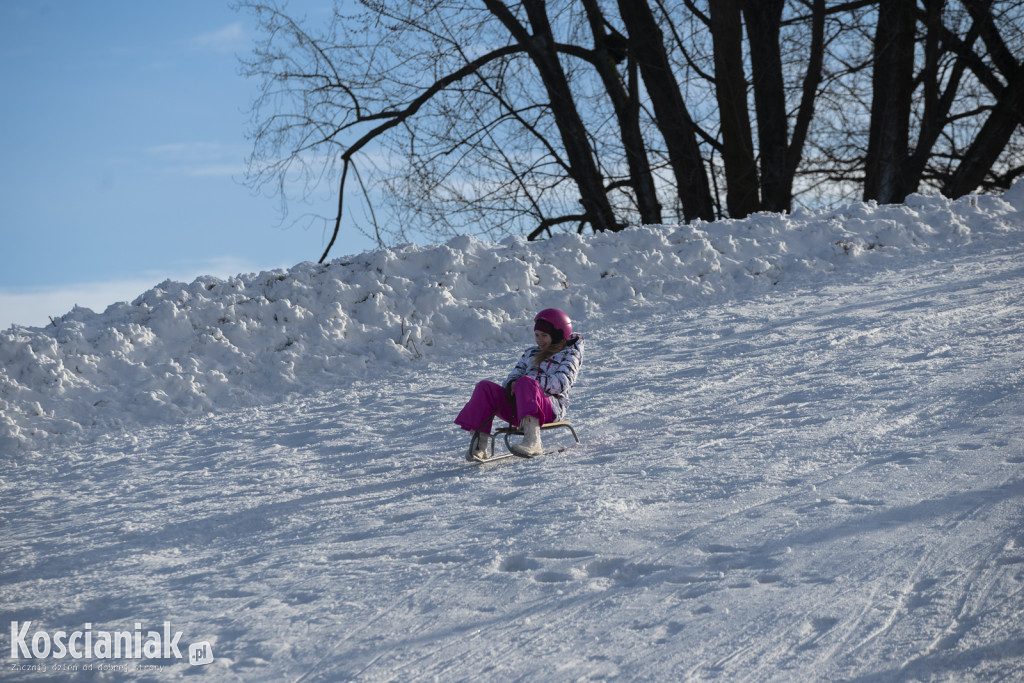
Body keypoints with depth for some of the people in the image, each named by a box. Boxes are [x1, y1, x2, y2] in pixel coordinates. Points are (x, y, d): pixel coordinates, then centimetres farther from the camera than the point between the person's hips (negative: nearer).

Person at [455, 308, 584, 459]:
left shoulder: (568, 355, 11)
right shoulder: (530, 353, 30)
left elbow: (561, 384, -8)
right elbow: (514, 375, 19)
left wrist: (530, 380, -16)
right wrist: (511, 384, -7)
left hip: (551, 409, -6)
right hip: (519, 407, 6)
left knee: (526, 382, -37)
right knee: (485, 387, -17)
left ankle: (533, 442, -54)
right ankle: (478, 444, -29)